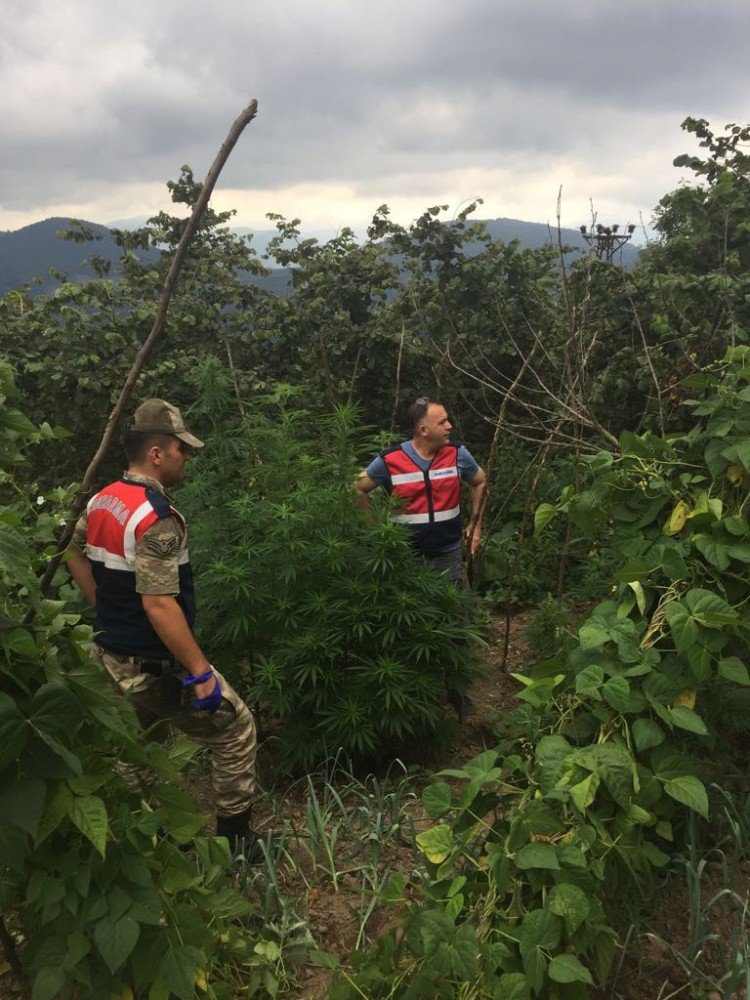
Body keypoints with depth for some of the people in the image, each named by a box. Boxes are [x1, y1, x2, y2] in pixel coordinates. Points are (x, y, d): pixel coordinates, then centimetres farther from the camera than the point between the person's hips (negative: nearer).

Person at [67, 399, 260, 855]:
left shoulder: (102, 501, 4)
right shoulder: (157, 518, -24)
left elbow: (76, 556, 20)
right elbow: (160, 605, -29)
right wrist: (201, 671, -23)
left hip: (111, 654, 9)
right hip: (154, 666, -9)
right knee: (236, 729, 7)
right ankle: (235, 839, 16)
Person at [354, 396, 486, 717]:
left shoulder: (457, 453, -5)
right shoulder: (390, 460, -12)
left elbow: (479, 483, 13)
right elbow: (358, 490, 3)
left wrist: (475, 525, 10)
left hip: (448, 554, 2)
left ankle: (455, 688, 24)